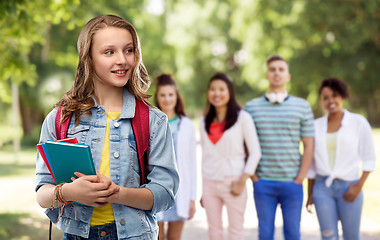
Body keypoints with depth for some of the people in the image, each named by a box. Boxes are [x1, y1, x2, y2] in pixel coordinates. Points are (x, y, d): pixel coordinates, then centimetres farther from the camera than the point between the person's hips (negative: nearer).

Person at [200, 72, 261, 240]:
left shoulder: (242, 118, -3)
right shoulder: (205, 122, 11)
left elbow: (255, 152, -5)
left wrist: (242, 182, -11)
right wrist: (203, 190, 13)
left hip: (233, 182, -4)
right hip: (209, 183, 4)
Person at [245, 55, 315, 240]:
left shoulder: (302, 106, 4)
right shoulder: (251, 107, 4)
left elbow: (309, 145, 3)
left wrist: (300, 178, -4)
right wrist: (252, 175, -1)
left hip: (292, 183, 0)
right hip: (263, 183, 0)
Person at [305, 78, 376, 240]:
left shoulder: (358, 122, 1)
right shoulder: (316, 126, 8)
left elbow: (369, 159, 0)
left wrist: (358, 186, -10)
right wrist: (310, 193, 12)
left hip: (349, 187, -2)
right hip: (322, 187, 2)